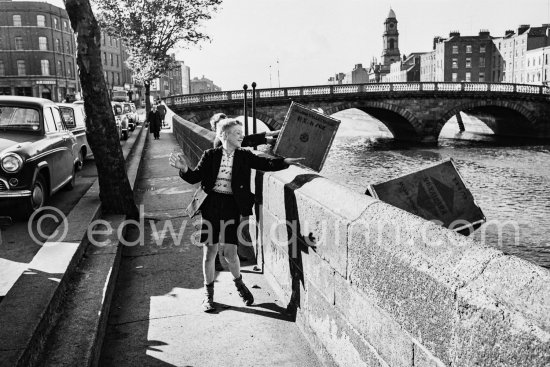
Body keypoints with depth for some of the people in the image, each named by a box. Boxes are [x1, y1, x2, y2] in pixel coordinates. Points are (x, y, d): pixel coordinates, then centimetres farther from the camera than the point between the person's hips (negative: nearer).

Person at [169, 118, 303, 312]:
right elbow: (195, 177, 1)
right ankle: (208, 294, 24)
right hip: (211, 205, 0)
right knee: (209, 251, 5)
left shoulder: (245, 156, 4)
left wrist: (285, 161, -23)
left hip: (232, 205, 0)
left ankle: (239, 284, 30)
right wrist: (184, 169, -20)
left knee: (230, 252, -1)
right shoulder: (210, 155, 2)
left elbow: (266, 163, -6)